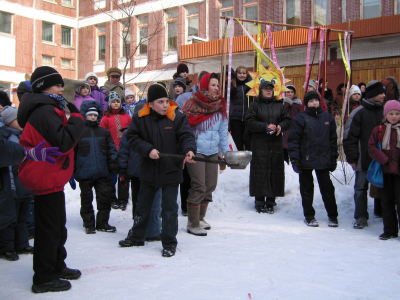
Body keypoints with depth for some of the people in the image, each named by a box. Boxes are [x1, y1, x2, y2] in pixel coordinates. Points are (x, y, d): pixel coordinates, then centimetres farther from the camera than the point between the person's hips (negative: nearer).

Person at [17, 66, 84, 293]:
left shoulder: (47, 110, 14)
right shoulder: (45, 111, -20)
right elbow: (62, 142, -30)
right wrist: (77, 118, -21)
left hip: (50, 177, 11)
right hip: (47, 179, -11)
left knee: (56, 225, 21)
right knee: (50, 228, -1)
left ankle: (57, 266, 35)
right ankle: (44, 278, 10)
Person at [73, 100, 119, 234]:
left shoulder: (104, 132, 10)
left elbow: (111, 151, 11)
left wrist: (114, 170, 6)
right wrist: (71, 173, -2)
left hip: (102, 173, 2)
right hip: (84, 174, -2)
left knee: (104, 198, 5)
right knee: (86, 200, 8)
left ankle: (102, 223, 19)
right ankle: (89, 224, 21)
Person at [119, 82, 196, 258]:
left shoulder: (178, 117, -8)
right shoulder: (140, 118, -4)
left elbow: (186, 136, -12)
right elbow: (132, 138, -3)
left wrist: (189, 150, -33)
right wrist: (148, 150, -17)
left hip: (171, 171, -3)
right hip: (148, 171, 3)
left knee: (169, 208, 3)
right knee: (143, 206, 18)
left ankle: (169, 243, 17)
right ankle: (136, 237, 37)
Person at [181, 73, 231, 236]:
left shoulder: (220, 105, 10)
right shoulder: (194, 102, -6)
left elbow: (223, 131, 14)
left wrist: (226, 150, 8)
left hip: (212, 152, 6)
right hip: (196, 151, -6)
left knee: (210, 186, 11)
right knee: (198, 187, -9)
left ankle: (200, 218, 27)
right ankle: (193, 224, 2)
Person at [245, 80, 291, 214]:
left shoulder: (279, 105, 12)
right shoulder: (255, 105, 3)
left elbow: (287, 120, 13)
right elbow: (250, 122, -6)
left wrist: (280, 126, -8)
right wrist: (266, 126, -15)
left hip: (276, 144, 3)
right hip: (259, 144, -3)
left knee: (275, 171, 2)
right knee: (260, 171, -3)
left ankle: (270, 202, 11)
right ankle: (260, 202, 6)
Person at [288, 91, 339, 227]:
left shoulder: (327, 117, 8)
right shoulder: (300, 118, -4)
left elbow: (332, 139, 13)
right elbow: (293, 140, -6)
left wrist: (333, 157, 10)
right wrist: (295, 159, -12)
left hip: (324, 160, 3)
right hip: (306, 160, -2)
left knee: (327, 188, 8)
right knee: (307, 189, 8)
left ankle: (332, 216, 20)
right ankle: (309, 216, 21)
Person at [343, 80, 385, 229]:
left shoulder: (384, 110, 8)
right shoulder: (359, 113, -7)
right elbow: (349, 137, -8)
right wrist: (352, 158, -11)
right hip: (364, 159, -4)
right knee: (361, 188, 3)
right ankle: (361, 217, 14)